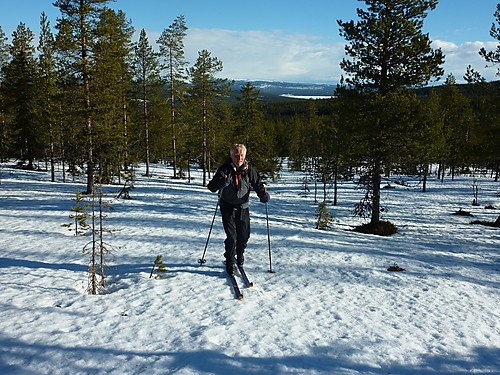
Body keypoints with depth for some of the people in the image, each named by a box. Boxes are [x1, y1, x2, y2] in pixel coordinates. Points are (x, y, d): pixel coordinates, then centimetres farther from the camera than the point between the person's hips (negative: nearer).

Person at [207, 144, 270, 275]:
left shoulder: (249, 170, -3)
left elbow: (258, 184, 6)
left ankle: (240, 255, 37)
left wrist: (263, 194, -15)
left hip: (243, 207, 3)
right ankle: (230, 262, 11)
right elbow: (211, 186, -15)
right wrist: (220, 183, -38)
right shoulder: (225, 169, -10)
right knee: (231, 236, -8)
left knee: (244, 235, 7)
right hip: (228, 207, -3)